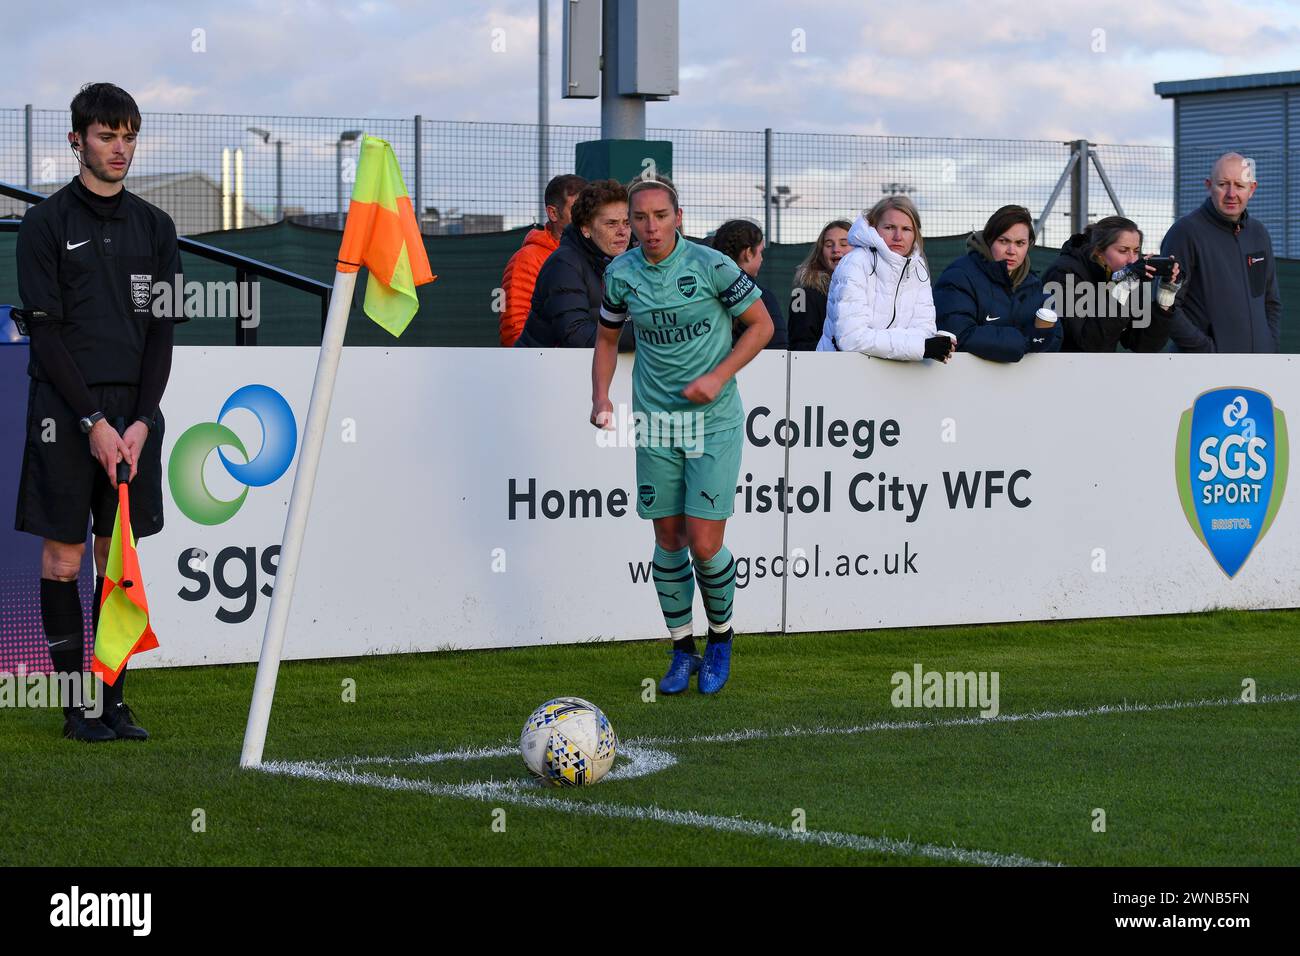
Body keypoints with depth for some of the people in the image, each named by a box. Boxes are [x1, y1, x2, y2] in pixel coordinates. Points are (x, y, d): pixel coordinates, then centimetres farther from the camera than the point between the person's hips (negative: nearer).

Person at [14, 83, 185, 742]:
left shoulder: (154, 228, 11)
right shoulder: (46, 224, -1)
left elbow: (162, 333, 7)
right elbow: (45, 332, -6)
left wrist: (141, 421, -5)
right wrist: (94, 421, -13)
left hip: (134, 414, 4)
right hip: (66, 410, -4)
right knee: (63, 556, -1)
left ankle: (114, 698, 9)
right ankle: (75, 703, 4)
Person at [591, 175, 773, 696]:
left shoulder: (711, 266, -11)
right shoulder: (621, 273, 0)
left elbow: (761, 324, -2)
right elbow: (607, 338, 16)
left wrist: (718, 377, -12)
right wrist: (601, 398, 2)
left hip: (714, 422, -3)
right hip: (654, 419, 3)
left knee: (705, 545, -7)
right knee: (669, 541, 5)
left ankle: (720, 639, 18)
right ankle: (682, 652, 19)